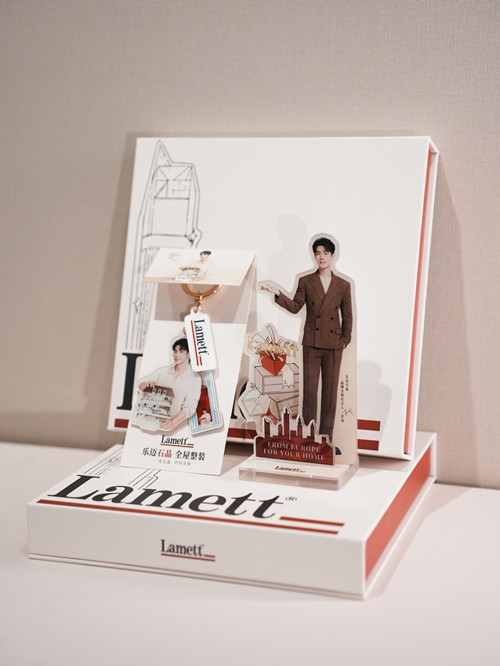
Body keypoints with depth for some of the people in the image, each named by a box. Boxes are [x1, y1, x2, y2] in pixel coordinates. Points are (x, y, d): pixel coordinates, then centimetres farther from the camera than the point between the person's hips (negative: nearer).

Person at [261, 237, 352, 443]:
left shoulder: (343, 285, 5)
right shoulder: (306, 282, 5)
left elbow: (347, 316, 9)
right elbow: (295, 307, 0)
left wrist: (345, 339, 3)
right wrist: (278, 294, -13)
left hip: (333, 344, 1)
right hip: (312, 343, 0)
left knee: (330, 391, 5)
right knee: (309, 390, 0)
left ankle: (327, 437, 13)